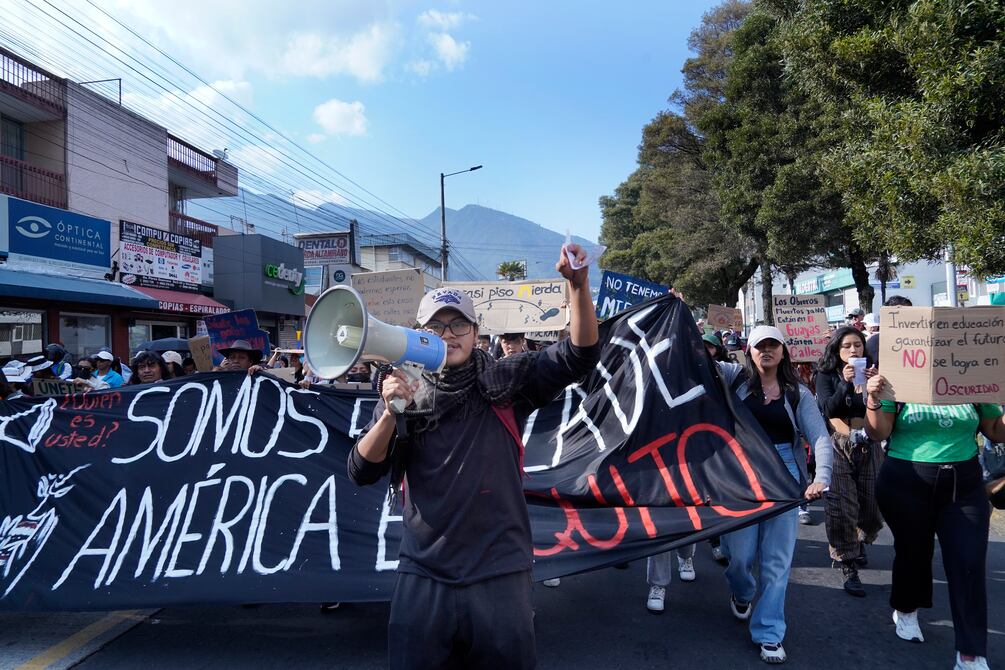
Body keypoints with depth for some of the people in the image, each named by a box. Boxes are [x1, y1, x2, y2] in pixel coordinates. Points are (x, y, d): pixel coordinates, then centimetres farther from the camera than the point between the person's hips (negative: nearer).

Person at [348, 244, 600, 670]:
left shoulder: (506, 383, 0)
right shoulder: (402, 395, 5)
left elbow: (580, 355, -9)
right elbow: (362, 473, -1)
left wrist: (578, 284, -22)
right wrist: (391, 413, -17)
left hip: (500, 574, -1)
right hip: (423, 578, 1)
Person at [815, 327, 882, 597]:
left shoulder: (872, 372, 7)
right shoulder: (826, 376, 3)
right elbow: (828, 409, -13)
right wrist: (846, 384, -24)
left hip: (869, 446, 2)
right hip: (839, 446, -2)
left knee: (872, 504, 9)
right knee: (841, 508, -5)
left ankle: (858, 543, 39)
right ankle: (848, 567, 5)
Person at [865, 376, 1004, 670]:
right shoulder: (900, 385, -3)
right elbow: (878, 433, -8)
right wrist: (874, 402, -26)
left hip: (965, 486, 2)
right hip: (905, 484, -1)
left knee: (969, 564, -3)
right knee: (913, 550, 14)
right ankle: (905, 610, 41)